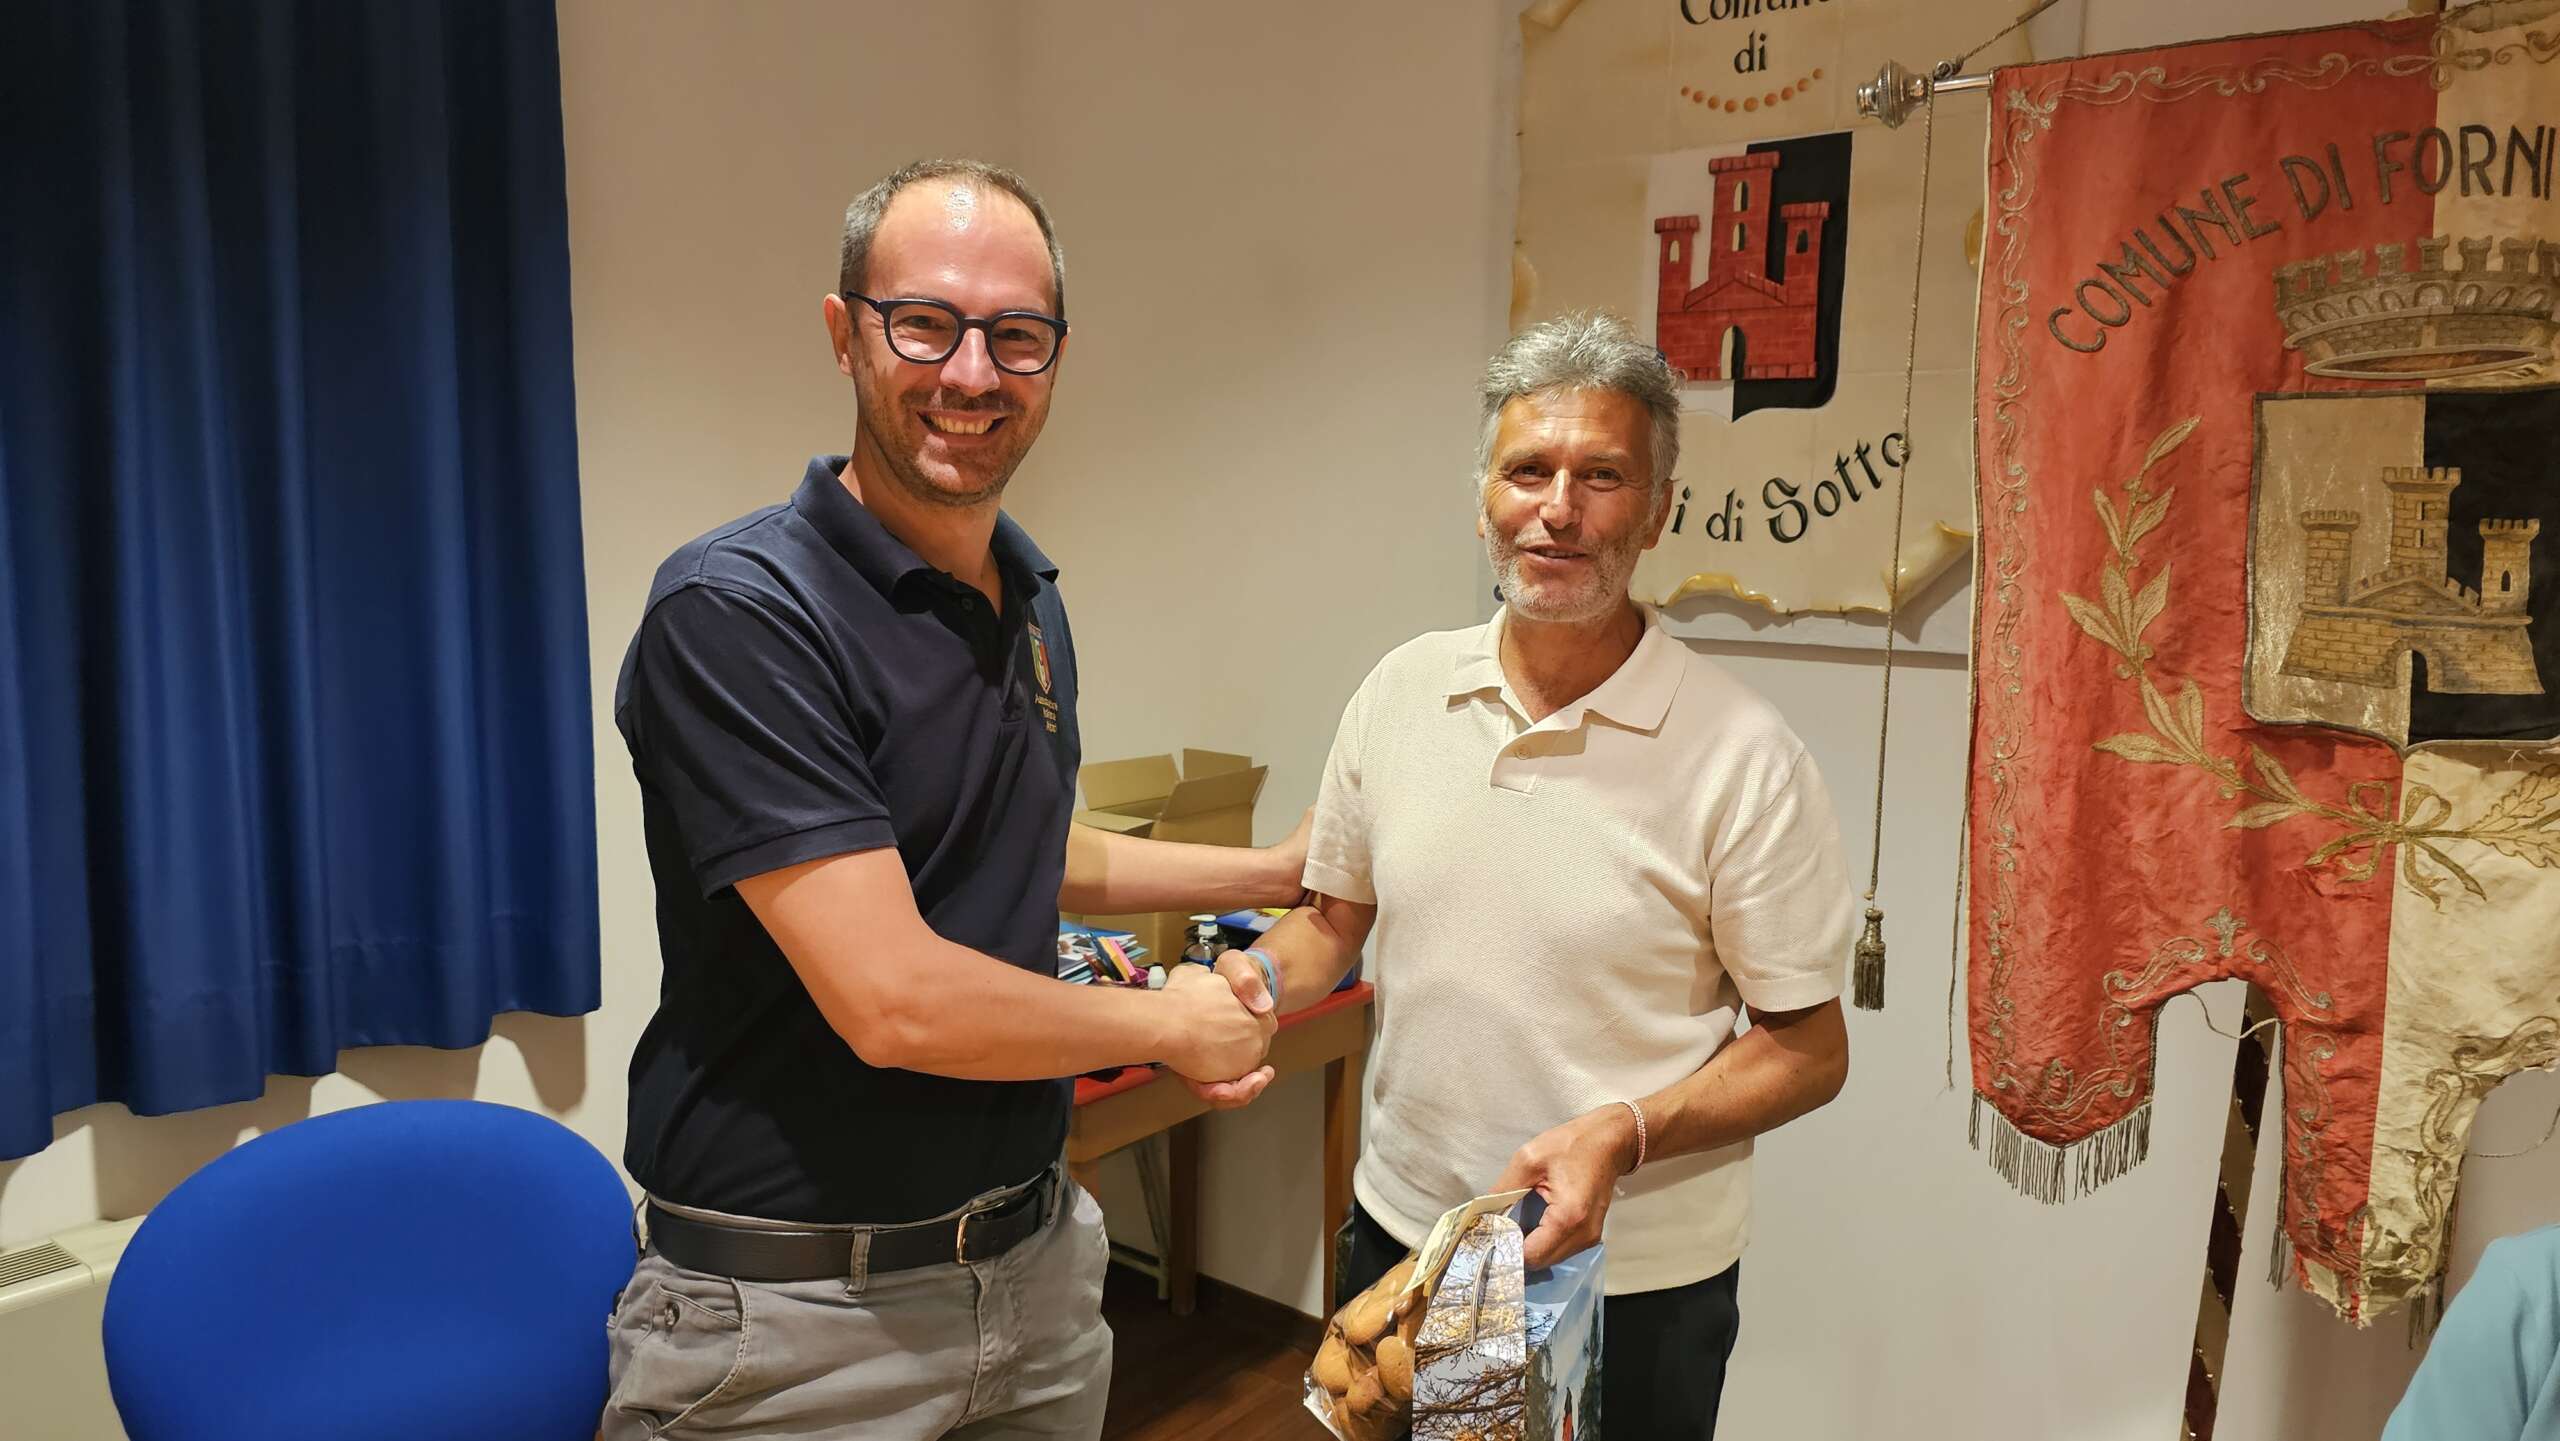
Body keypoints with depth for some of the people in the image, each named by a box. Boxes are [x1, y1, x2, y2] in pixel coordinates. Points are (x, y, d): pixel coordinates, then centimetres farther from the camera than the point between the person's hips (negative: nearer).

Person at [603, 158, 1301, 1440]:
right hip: (794, 1320, -6)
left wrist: (1267, 872, 22)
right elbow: (893, 1000, -26)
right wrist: (1174, 1022, -12)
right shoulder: (736, 613, -21)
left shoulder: (1030, 597, 4)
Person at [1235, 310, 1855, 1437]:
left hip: (1632, 1285, -4)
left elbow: (1809, 1050, -10)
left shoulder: (1742, 758, -16)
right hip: (1399, 1232, 4)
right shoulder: (1401, 691, -2)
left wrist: (1625, 1134, -24)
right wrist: (1255, 980, -11)